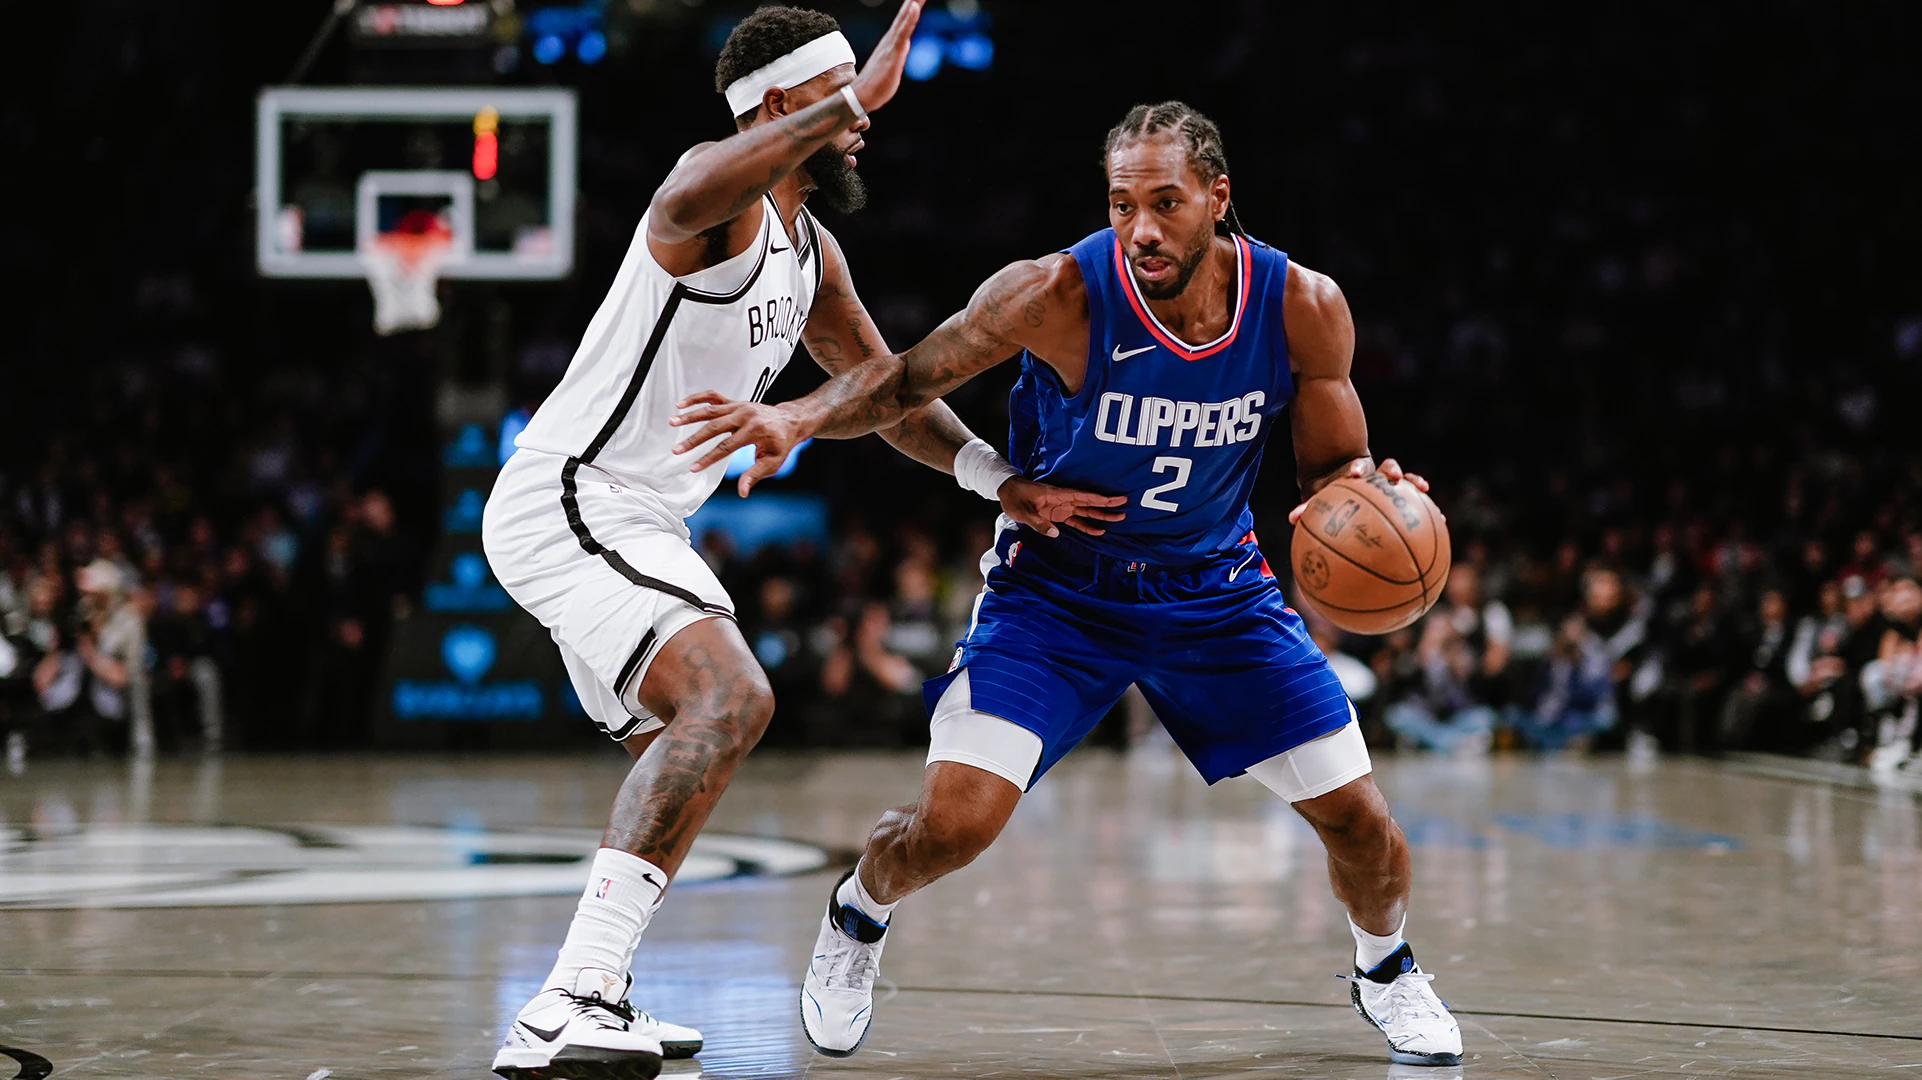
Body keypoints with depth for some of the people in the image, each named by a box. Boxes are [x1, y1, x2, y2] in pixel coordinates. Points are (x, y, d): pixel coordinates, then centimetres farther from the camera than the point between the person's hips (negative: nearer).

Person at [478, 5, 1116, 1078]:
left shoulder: (811, 252, 16)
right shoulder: (720, 191, -15)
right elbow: (689, 205, -42)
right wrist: (853, 102, -40)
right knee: (730, 698, -28)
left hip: (624, 523, 11)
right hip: (569, 500, -11)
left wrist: (1000, 481, 14)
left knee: (682, 748, 24)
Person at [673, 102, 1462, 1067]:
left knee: (1355, 814, 1)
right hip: (1058, 584, -3)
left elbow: (1332, 466, -2)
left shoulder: (1304, 308, -17)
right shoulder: (1058, 297, -26)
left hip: (1213, 589, 3)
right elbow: (908, 378, -14)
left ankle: (1386, 971, 35)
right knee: (953, 821, -17)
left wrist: (1369, 490, -26)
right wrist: (800, 417, -33)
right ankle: (855, 922, 19)